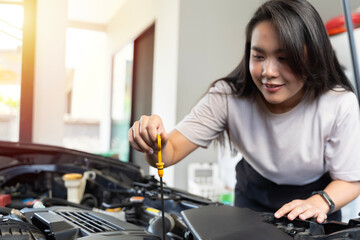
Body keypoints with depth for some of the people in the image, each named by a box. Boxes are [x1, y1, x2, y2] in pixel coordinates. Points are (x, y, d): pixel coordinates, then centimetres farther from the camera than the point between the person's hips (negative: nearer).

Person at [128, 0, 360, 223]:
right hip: (252, 197, 0)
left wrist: (321, 201, -32)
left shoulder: (339, 104, -23)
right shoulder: (228, 96, -22)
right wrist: (156, 146, -47)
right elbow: (171, 152, -24)